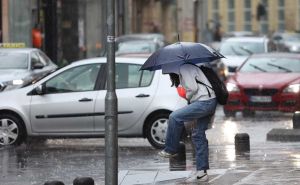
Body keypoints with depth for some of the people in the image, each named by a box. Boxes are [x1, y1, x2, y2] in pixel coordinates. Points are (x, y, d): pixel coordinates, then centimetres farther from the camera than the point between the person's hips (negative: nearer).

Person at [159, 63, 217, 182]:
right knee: (198, 135, 11)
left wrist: (188, 98, 2)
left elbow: (193, 88, -17)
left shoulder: (184, 69, -9)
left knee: (175, 117, -11)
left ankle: (171, 150, 1)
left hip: (204, 102, -11)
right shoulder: (188, 68, 22)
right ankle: (201, 172, 13)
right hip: (209, 102, 11)